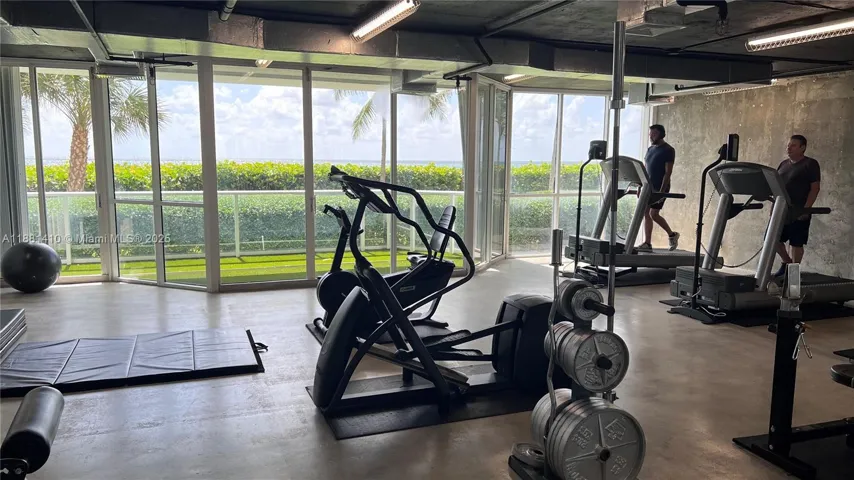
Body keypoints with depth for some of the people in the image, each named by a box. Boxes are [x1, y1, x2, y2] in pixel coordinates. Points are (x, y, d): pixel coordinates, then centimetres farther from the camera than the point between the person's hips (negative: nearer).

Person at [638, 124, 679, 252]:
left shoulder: (668, 150, -8)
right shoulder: (650, 149, 14)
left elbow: (668, 172, -13)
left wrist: (662, 191, -20)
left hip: (660, 188, -7)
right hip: (648, 187, 7)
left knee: (653, 214, -10)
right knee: (646, 214, 3)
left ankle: (672, 234, 11)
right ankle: (647, 243, 6)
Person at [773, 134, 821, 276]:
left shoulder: (810, 164, -3)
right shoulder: (783, 164, 15)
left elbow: (815, 188, -8)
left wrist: (806, 209, -17)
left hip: (799, 212, -6)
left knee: (796, 243, -1)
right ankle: (787, 262, 26)